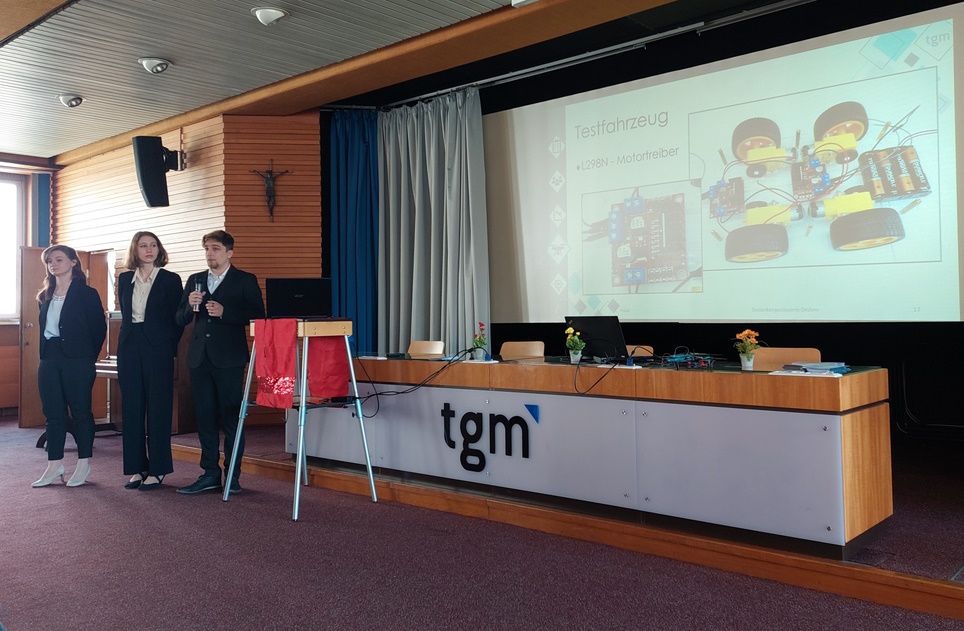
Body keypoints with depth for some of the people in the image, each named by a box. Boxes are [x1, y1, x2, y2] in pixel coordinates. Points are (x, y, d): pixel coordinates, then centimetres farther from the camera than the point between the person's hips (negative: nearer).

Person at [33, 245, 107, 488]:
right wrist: (45, 354, 10)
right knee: (53, 413, 8)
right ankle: (54, 465, 15)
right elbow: (44, 327, 20)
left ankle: (83, 464, 10)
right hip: (49, 359, 6)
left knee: (80, 411, 1)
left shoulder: (87, 294, -4)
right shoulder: (46, 296, 14)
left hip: (76, 360, -6)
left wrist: (88, 358, -2)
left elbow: (99, 327, -4)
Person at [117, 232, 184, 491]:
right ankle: (137, 468, 14)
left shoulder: (170, 279, 0)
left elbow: (178, 319, -1)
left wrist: (168, 347, -4)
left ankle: (157, 470, 5)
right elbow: (125, 315, 18)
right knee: (132, 408, 6)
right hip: (129, 348, 4)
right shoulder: (125, 279, 11)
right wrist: (130, 339, 11)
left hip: (157, 348, -4)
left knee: (158, 408, -2)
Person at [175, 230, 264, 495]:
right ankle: (210, 473, 15)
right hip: (200, 357, 5)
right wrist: (190, 305, -6)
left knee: (231, 417, -1)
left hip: (229, 358, -5)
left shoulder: (245, 281, 2)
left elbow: (258, 316, -8)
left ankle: (232, 475, 8)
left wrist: (224, 312, -16)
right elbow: (180, 320, 14)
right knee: (205, 417, 8)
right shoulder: (194, 280, 16)